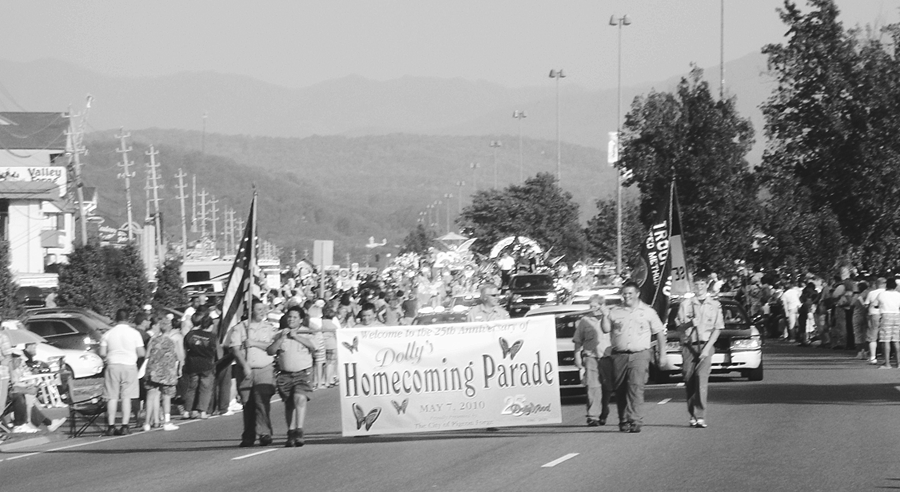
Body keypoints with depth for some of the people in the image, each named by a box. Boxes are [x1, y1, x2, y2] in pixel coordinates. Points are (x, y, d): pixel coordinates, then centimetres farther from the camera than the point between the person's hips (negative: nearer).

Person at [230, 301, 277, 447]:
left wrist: (254, 343, -8)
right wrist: (245, 366, -13)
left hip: (264, 370, 0)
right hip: (245, 371, 0)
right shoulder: (239, 328, 7)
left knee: (262, 401, -15)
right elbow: (235, 349, -3)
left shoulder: (269, 328, 11)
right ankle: (248, 437, 9)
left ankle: (264, 433, -18)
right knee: (248, 405, 2)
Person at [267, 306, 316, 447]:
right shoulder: (280, 335, 12)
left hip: (303, 373, -3)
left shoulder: (305, 334, 7)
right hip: (285, 374, 3)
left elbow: (313, 346, -12)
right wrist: (281, 339, -9)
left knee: (300, 399, -20)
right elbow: (270, 351, 2)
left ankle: (299, 431, -23)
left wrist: (296, 336, -12)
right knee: (289, 404, 4)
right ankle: (291, 433, 12)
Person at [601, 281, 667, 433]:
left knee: (636, 387, -17)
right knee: (620, 390, 1)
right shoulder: (615, 312, 12)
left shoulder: (648, 312, 9)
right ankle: (623, 421, 10)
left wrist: (662, 354, 9)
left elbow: (660, 332, 13)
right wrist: (605, 316, -11)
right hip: (619, 356, 2)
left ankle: (634, 420, -22)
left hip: (639, 355, -2)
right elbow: (606, 329, 7)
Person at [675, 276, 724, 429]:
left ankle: (700, 416, -21)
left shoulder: (715, 305, 9)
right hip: (688, 345, 2)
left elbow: (717, 328, 4)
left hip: (706, 345, -2)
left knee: (702, 377, -16)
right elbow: (679, 327, 8)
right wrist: (689, 324, -13)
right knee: (689, 380, -1)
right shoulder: (685, 304, 11)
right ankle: (692, 415, 10)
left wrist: (707, 347, -7)